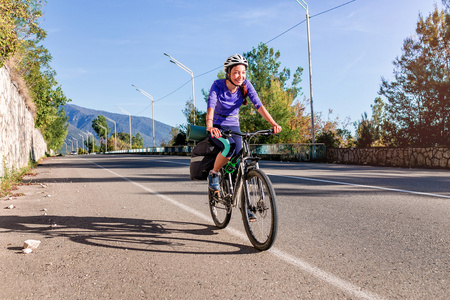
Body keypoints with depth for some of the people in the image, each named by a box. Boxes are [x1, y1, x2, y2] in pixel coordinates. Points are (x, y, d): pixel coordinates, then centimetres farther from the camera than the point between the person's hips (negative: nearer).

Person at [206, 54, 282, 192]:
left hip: (233, 126, 3)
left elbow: (258, 105, -22)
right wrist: (209, 126, -54)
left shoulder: (246, 85, -12)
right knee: (229, 147, -31)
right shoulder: (218, 85, -20)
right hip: (217, 127, -3)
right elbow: (210, 106, -34)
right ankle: (213, 174, -5)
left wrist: (273, 124, -36)